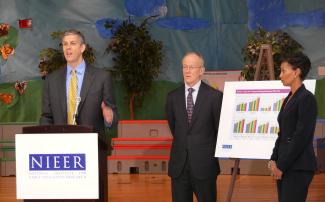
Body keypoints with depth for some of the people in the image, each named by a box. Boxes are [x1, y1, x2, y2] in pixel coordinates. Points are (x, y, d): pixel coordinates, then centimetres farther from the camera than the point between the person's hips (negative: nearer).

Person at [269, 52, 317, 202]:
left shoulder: (307, 98, -12)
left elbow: (302, 136, -17)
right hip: (285, 165, 9)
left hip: (299, 166, -9)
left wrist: (281, 166, -14)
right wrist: (274, 159, 5)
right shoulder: (288, 99, 16)